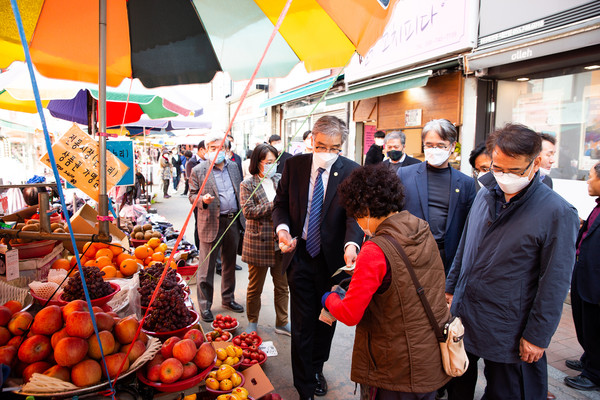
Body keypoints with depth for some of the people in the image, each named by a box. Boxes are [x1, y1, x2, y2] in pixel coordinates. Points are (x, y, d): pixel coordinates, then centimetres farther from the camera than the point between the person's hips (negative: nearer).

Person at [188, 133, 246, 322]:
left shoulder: (233, 166, 11)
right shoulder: (198, 171, -3)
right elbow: (192, 195, -1)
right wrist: (203, 200, -23)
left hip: (233, 221, 5)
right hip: (211, 223, -5)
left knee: (230, 263, 16)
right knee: (207, 266, 2)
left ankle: (228, 299, 32)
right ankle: (205, 306, 15)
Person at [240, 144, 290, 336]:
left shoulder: (280, 180, 8)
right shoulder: (248, 184, -4)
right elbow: (249, 211, -14)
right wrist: (275, 205, -17)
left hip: (280, 243, 4)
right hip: (259, 243, -4)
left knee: (282, 286, 12)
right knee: (255, 287, 11)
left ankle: (282, 323, 27)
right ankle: (252, 323, 30)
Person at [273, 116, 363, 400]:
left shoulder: (351, 171, -10)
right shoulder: (294, 164, -3)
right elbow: (281, 202, 4)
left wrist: (351, 244, -36)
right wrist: (282, 228, -16)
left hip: (332, 258, 0)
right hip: (300, 255, 0)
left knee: (326, 320, 19)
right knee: (302, 324, 6)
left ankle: (316, 369, 46)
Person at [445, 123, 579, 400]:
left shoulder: (558, 213, -16)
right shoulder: (485, 195, 1)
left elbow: (554, 285, -14)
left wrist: (537, 337, -11)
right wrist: (451, 288, 14)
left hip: (507, 331, -5)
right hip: (463, 316, 5)